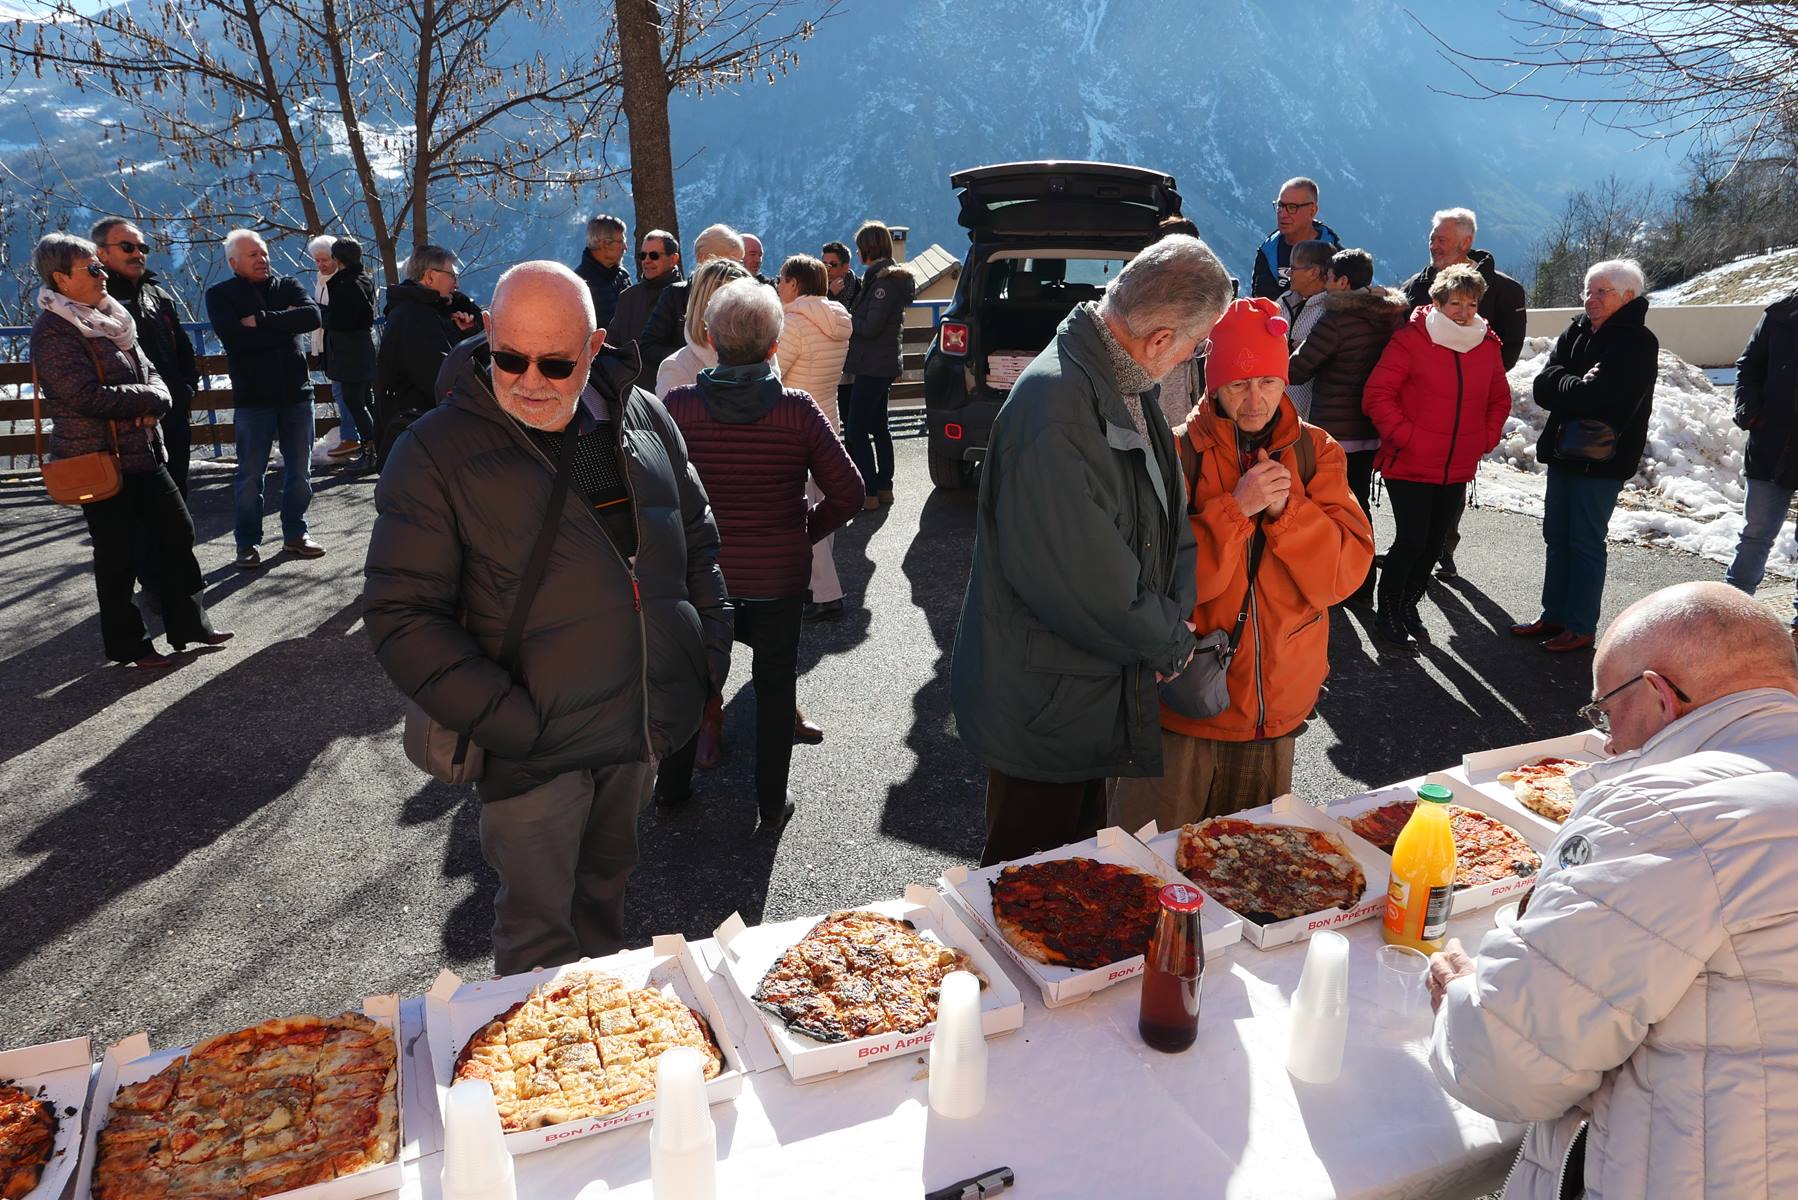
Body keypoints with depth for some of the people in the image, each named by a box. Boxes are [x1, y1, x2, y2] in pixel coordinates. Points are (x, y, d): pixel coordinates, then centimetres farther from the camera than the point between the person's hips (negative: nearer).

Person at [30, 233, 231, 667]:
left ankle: (188, 623, 21)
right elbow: (88, 395, -23)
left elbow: (149, 372, 12)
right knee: (118, 554, 2)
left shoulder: (108, 318, 13)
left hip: (144, 453, 8)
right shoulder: (53, 330, -14)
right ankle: (127, 644, 15)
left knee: (176, 532, 10)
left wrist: (153, 402, -10)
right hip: (101, 461, -8)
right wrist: (149, 398, -12)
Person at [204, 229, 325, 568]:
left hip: (297, 392, 3)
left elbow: (312, 316, -11)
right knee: (251, 475, 2)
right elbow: (234, 336, -17)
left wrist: (262, 320, -15)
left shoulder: (288, 285, 9)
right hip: (252, 397, -3)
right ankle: (248, 542, 12)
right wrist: (285, 324, -11)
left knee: (299, 470, 9)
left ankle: (295, 533, 22)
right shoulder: (220, 295, 1)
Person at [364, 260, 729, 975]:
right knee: (540, 927, 9)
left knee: (607, 884, 24)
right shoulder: (436, 450, -13)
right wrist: (507, 721, -21)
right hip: (537, 744, -4)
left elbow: (696, 536, 14)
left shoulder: (642, 417, 2)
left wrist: (710, 652, 5)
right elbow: (402, 615, -14)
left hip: (645, 727, 5)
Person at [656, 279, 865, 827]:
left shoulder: (676, 406, -15)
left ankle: (672, 783, 37)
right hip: (779, 572, -1)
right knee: (775, 682, 18)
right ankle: (772, 802, 28)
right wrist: (804, 529, 2)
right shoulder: (797, 408, -16)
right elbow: (847, 493, -13)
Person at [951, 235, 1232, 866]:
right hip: (1042, 708, -9)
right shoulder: (1054, 406, -30)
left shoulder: (1129, 386, 3)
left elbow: (1170, 515, 7)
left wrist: (1175, 621, -9)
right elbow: (1079, 576, -30)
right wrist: (1169, 644, -13)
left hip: (1099, 689, 9)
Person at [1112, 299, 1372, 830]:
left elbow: (1346, 569, -4)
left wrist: (1285, 510, -18)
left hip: (1278, 702, 3)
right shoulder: (1179, 452, -7)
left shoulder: (1315, 451, 3)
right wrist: (1235, 507, -23)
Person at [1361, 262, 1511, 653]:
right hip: (1409, 465, -6)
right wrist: (1403, 436, -17)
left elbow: (1500, 400, 21)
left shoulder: (1487, 346, 8)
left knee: (1434, 541, 13)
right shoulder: (1411, 340, -10)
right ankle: (1386, 617, 6)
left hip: (1457, 470, 6)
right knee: (1412, 539, -8)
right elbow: (1377, 395, -13)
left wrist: (1485, 439, 8)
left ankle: (1407, 608, 30)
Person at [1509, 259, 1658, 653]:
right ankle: (1554, 614, 25)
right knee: (1556, 535, 14)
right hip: (1564, 451, 7)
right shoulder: (1578, 330, 7)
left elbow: (1591, 396, -24)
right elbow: (1543, 386, -1)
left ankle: (1581, 626, 9)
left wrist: (1559, 385, -9)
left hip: (1602, 459, -7)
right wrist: (1576, 385, -15)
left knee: (1585, 542, -1)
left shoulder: (1637, 344, -13)